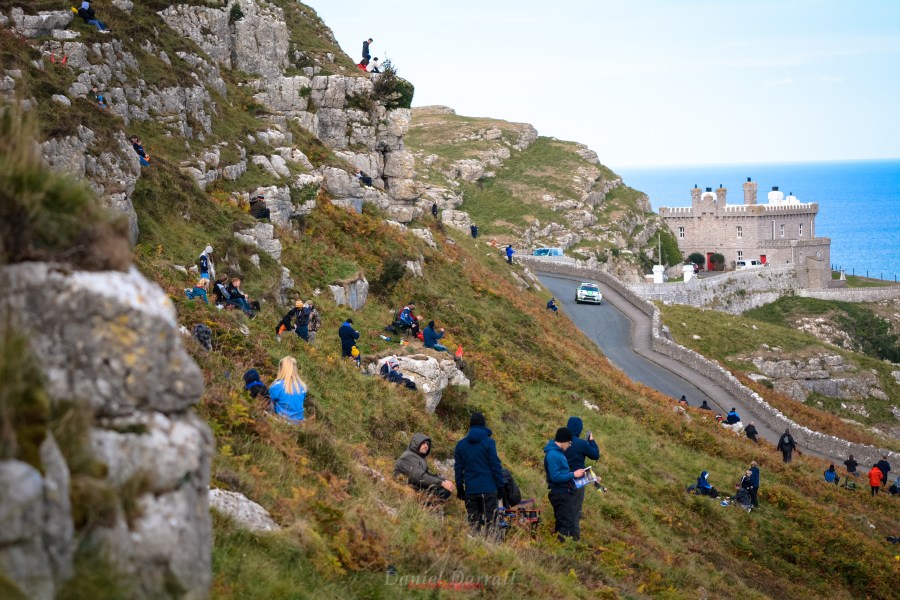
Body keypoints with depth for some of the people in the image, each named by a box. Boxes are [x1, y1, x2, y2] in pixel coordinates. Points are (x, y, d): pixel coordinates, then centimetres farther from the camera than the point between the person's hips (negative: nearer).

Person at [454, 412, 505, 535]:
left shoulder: (460, 444, 8)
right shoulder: (488, 442, -5)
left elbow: (458, 468, 11)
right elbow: (495, 465, -6)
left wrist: (459, 488, 17)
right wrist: (500, 486, 0)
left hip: (470, 489, 4)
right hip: (488, 488, -4)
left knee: (473, 522, 10)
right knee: (490, 521, 0)